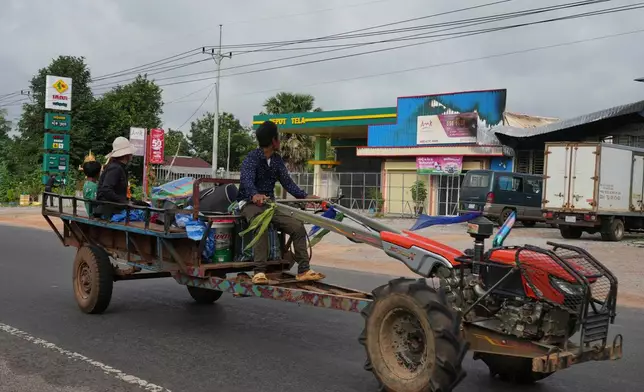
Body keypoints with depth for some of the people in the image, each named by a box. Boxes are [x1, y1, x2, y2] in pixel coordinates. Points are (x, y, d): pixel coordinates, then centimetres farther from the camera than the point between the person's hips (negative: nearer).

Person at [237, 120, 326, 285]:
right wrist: (255, 194, -54)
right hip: (250, 203, -7)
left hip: (270, 203, 7)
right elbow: (246, 180, -31)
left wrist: (304, 196, -5)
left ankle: (303, 270, -3)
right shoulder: (252, 158, -14)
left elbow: (287, 182, 10)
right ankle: (259, 272, -39)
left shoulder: (277, 160, 10)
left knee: (298, 226, -8)